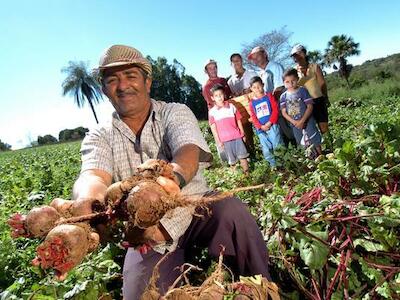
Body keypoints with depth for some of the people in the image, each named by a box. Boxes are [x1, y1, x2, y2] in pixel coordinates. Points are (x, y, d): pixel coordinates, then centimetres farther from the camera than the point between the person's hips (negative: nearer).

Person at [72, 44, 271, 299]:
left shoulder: (175, 113, -2)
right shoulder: (99, 138, 1)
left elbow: (189, 152, -23)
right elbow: (93, 175, -20)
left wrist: (172, 176, -49)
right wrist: (89, 199, -47)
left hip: (196, 210, 0)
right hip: (145, 233, 1)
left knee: (231, 210, -29)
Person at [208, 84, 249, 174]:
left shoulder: (231, 106, 4)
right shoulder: (212, 111, 0)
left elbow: (238, 121, 9)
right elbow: (213, 127, 1)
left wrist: (243, 134, 9)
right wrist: (218, 141, -2)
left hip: (237, 136, 1)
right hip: (225, 139, -1)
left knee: (242, 156, 2)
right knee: (232, 160, 8)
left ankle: (247, 173, 13)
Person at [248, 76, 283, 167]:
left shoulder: (269, 96, 3)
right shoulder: (252, 102, 9)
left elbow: (275, 110, -4)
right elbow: (253, 117, 5)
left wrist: (269, 123, -13)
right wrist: (261, 126, -10)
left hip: (272, 125, -3)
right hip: (260, 129, 3)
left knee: (277, 145, -3)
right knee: (266, 149, 8)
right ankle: (273, 164, 20)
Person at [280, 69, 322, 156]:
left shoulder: (302, 90, -6)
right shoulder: (283, 96, 1)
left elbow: (310, 107, -9)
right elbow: (284, 112, -2)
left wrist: (302, 121, -18)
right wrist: (294, 122, -16)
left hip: (307, 122, -3)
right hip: (295, 125, 3)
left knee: (316, 142, 3)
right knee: (304, 145, 12)